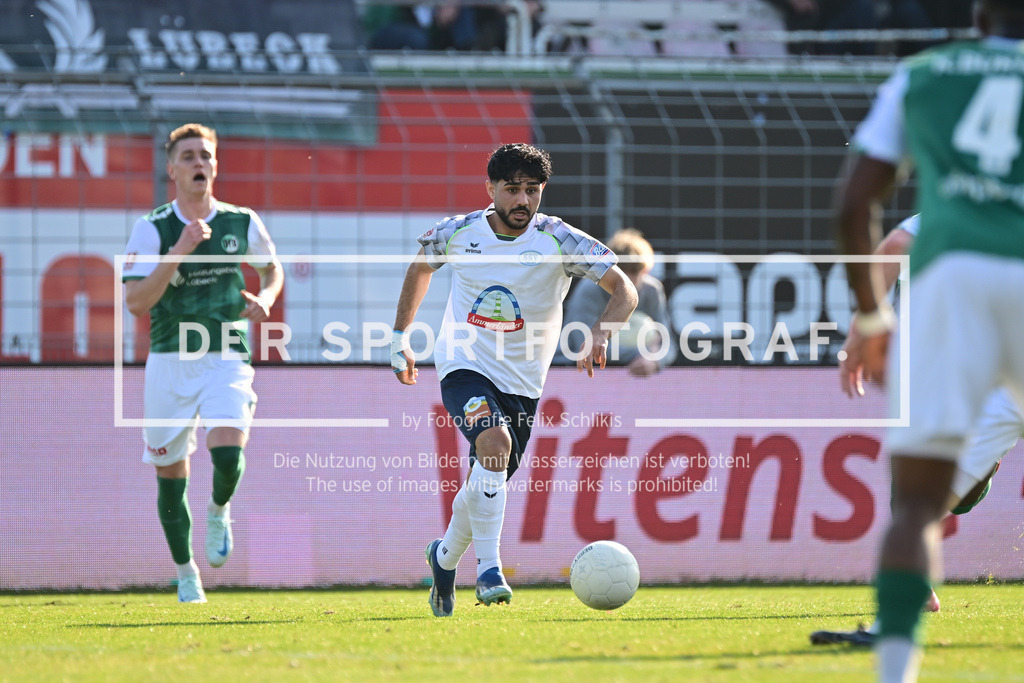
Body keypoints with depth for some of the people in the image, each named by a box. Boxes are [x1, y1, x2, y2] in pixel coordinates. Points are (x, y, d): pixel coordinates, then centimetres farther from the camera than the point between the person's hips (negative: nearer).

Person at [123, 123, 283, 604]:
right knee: (170, 472, 6)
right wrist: (180, 251, -21)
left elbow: (272, 268, 22)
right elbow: (136, 302, -14)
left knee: (228, 455, -23)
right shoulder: (151, 229, -5)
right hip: (169, 362, 0)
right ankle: (186, 572, 26)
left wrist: (265, 299, -1)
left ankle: (219, 512, 13)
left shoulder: (242, 223, 3)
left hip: (227, 362, 0)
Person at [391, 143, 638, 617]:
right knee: (495, 442, -31)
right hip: (464, 367, -2)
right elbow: (421, 266, 16)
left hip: (522, 382, 2)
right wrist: (399, 338, 17)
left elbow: (624, 289, -13)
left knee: (485, 486, 7)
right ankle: (488, 568, -28)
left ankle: (445, 557, 39)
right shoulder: (457, 234, -6)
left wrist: (600, 334, -32)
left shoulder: (559, 241, -11)